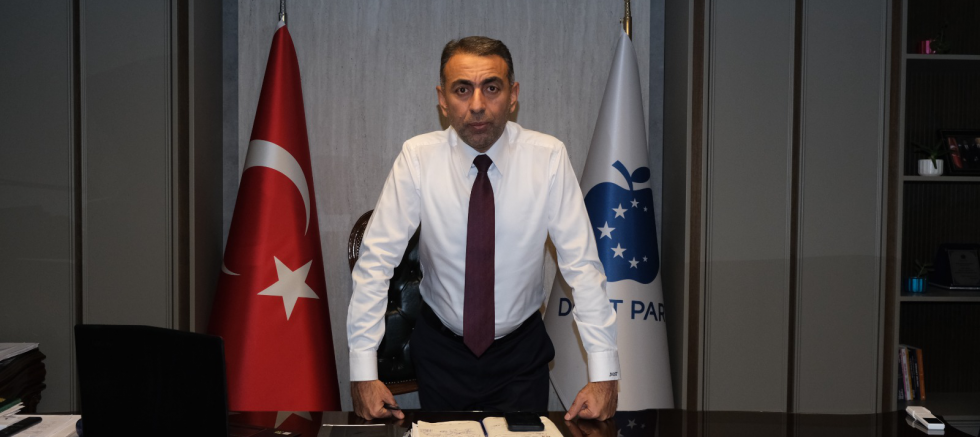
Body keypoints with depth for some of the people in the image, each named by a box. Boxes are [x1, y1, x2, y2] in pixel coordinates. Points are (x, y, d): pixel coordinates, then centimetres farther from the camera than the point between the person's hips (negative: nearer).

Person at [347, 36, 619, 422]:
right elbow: (376, 260, -15)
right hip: (441, 349, 0)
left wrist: (604, 375, -21)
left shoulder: (549, 158, -15)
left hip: (521, 351, 0)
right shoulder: (417, 158, -15)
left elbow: (582, 264, -16)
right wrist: (363, 373, -20)